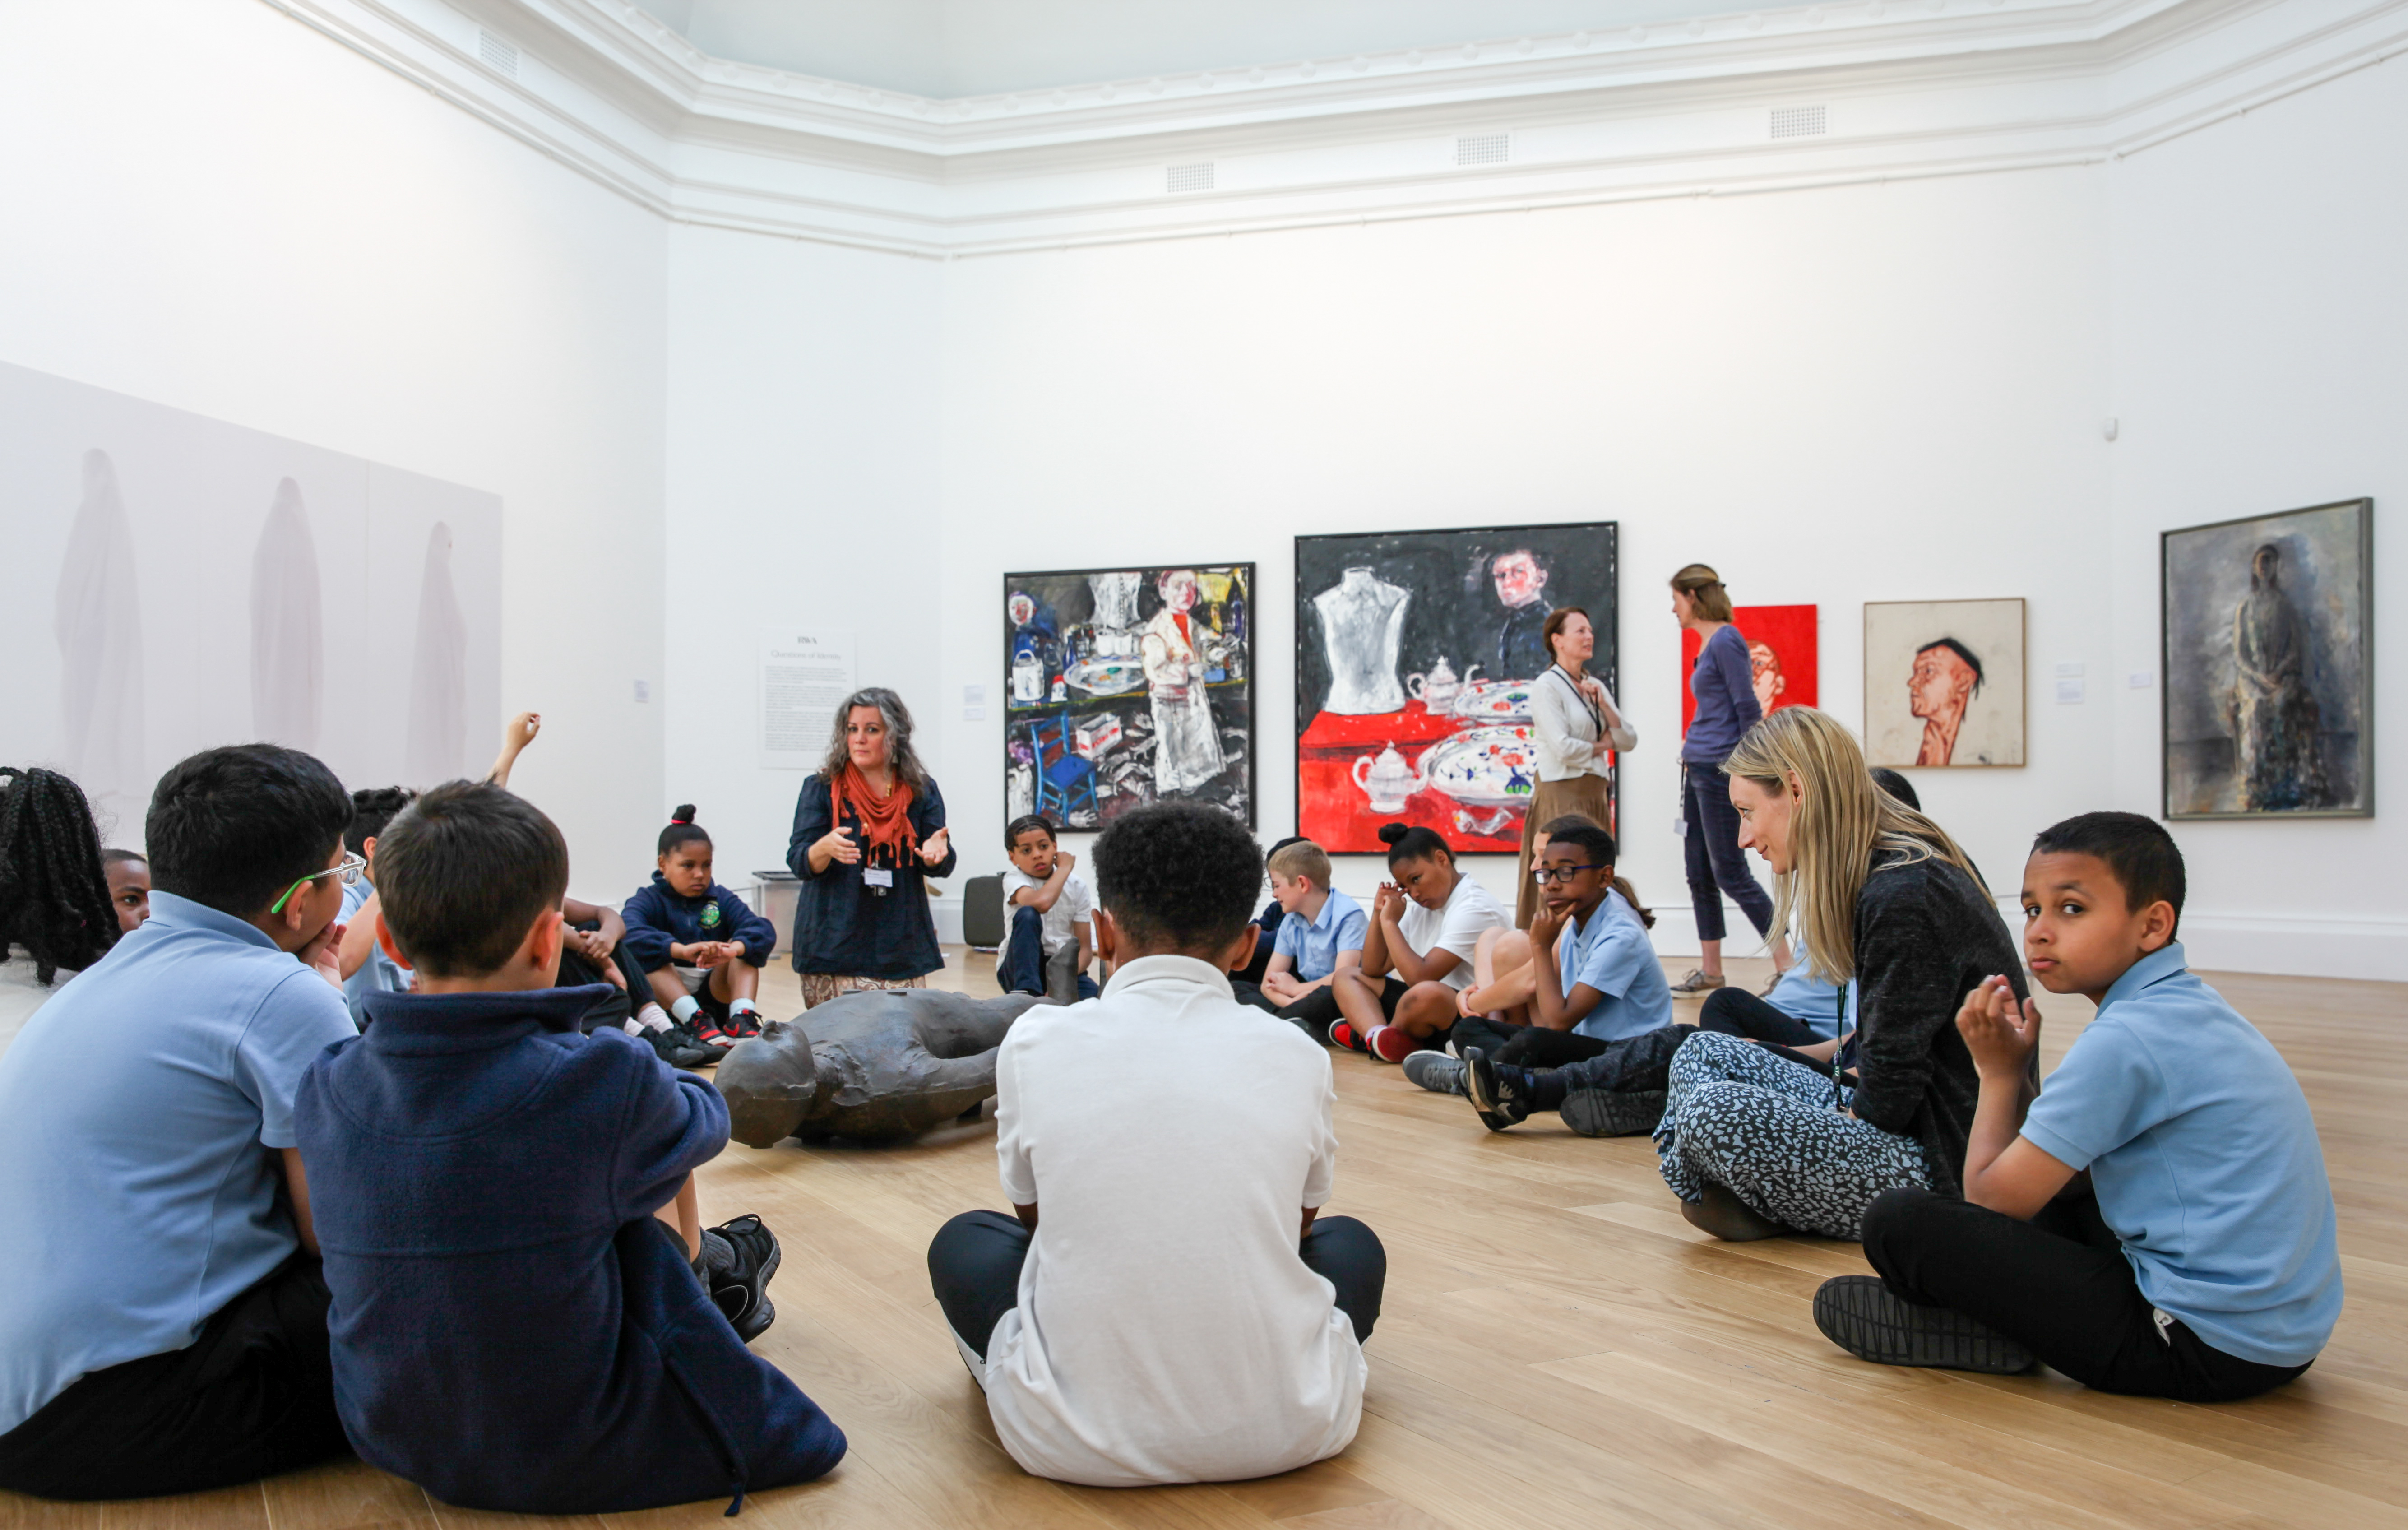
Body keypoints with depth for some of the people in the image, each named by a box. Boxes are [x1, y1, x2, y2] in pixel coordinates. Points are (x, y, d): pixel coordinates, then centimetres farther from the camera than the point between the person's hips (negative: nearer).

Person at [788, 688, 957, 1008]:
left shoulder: (922, 792, 8)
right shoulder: (821, 789, 3)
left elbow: (942, 868, 4)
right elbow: (799, 862, -3)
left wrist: (935, 852, -20)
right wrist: (826, 847, -26)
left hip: (902, 947, 2)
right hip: (834, 944, -2)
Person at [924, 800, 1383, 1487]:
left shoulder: (1035, 1043, -5)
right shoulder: (1297, 1056, -3)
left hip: (1077, 1440, 0)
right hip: (1285, 1431, 1)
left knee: (962, 1241, 25)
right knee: (1352, 1244, 28)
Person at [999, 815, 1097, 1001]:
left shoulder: (1077, 886, 2)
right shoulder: (1014, 879, -9)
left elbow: (1085, 949, -2)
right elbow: (1042, 903, -34)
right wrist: (1065, 867, -17)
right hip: (1019, 968, -1)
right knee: (1028, 914, -32)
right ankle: (1027, 992, -34)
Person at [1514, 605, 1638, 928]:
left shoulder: (1596, 686, 15)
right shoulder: (1546, 687, -7)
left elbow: (1629, 741, 9)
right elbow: (1563, 748, -17)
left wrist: (1603, 704, -4)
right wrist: (1602, 745, -1)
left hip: (1596, 794, 7)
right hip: (1562, 795, -7)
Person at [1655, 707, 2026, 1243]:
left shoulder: (1903, 897, -22)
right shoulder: (1880, 878, 9)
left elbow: (1889, 1098, -21)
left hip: (1943, 1164, -10)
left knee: (1713, 1111, -27)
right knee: (1701, 1053, 7)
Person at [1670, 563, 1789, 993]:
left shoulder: (1726, 641, -13)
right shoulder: (1707, 645, 15)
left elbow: (1748, 709, -15)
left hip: (1721, 771, -10)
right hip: (1698, 771, 10)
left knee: (1730, 874, -6)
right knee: (1698, 873, 11)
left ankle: (1786, 965, 1)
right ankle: (1710, 970, 17)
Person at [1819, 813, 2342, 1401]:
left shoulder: (2127, 1039, -19)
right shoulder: (2192, 1007, 11)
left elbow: (1991, 1198, -14)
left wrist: (2001, 1072, -1)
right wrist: (2014, 1072, 2)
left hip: (2210, 1345, -10)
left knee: (1898, 1221, -17)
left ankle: (1991, 1338, 7)